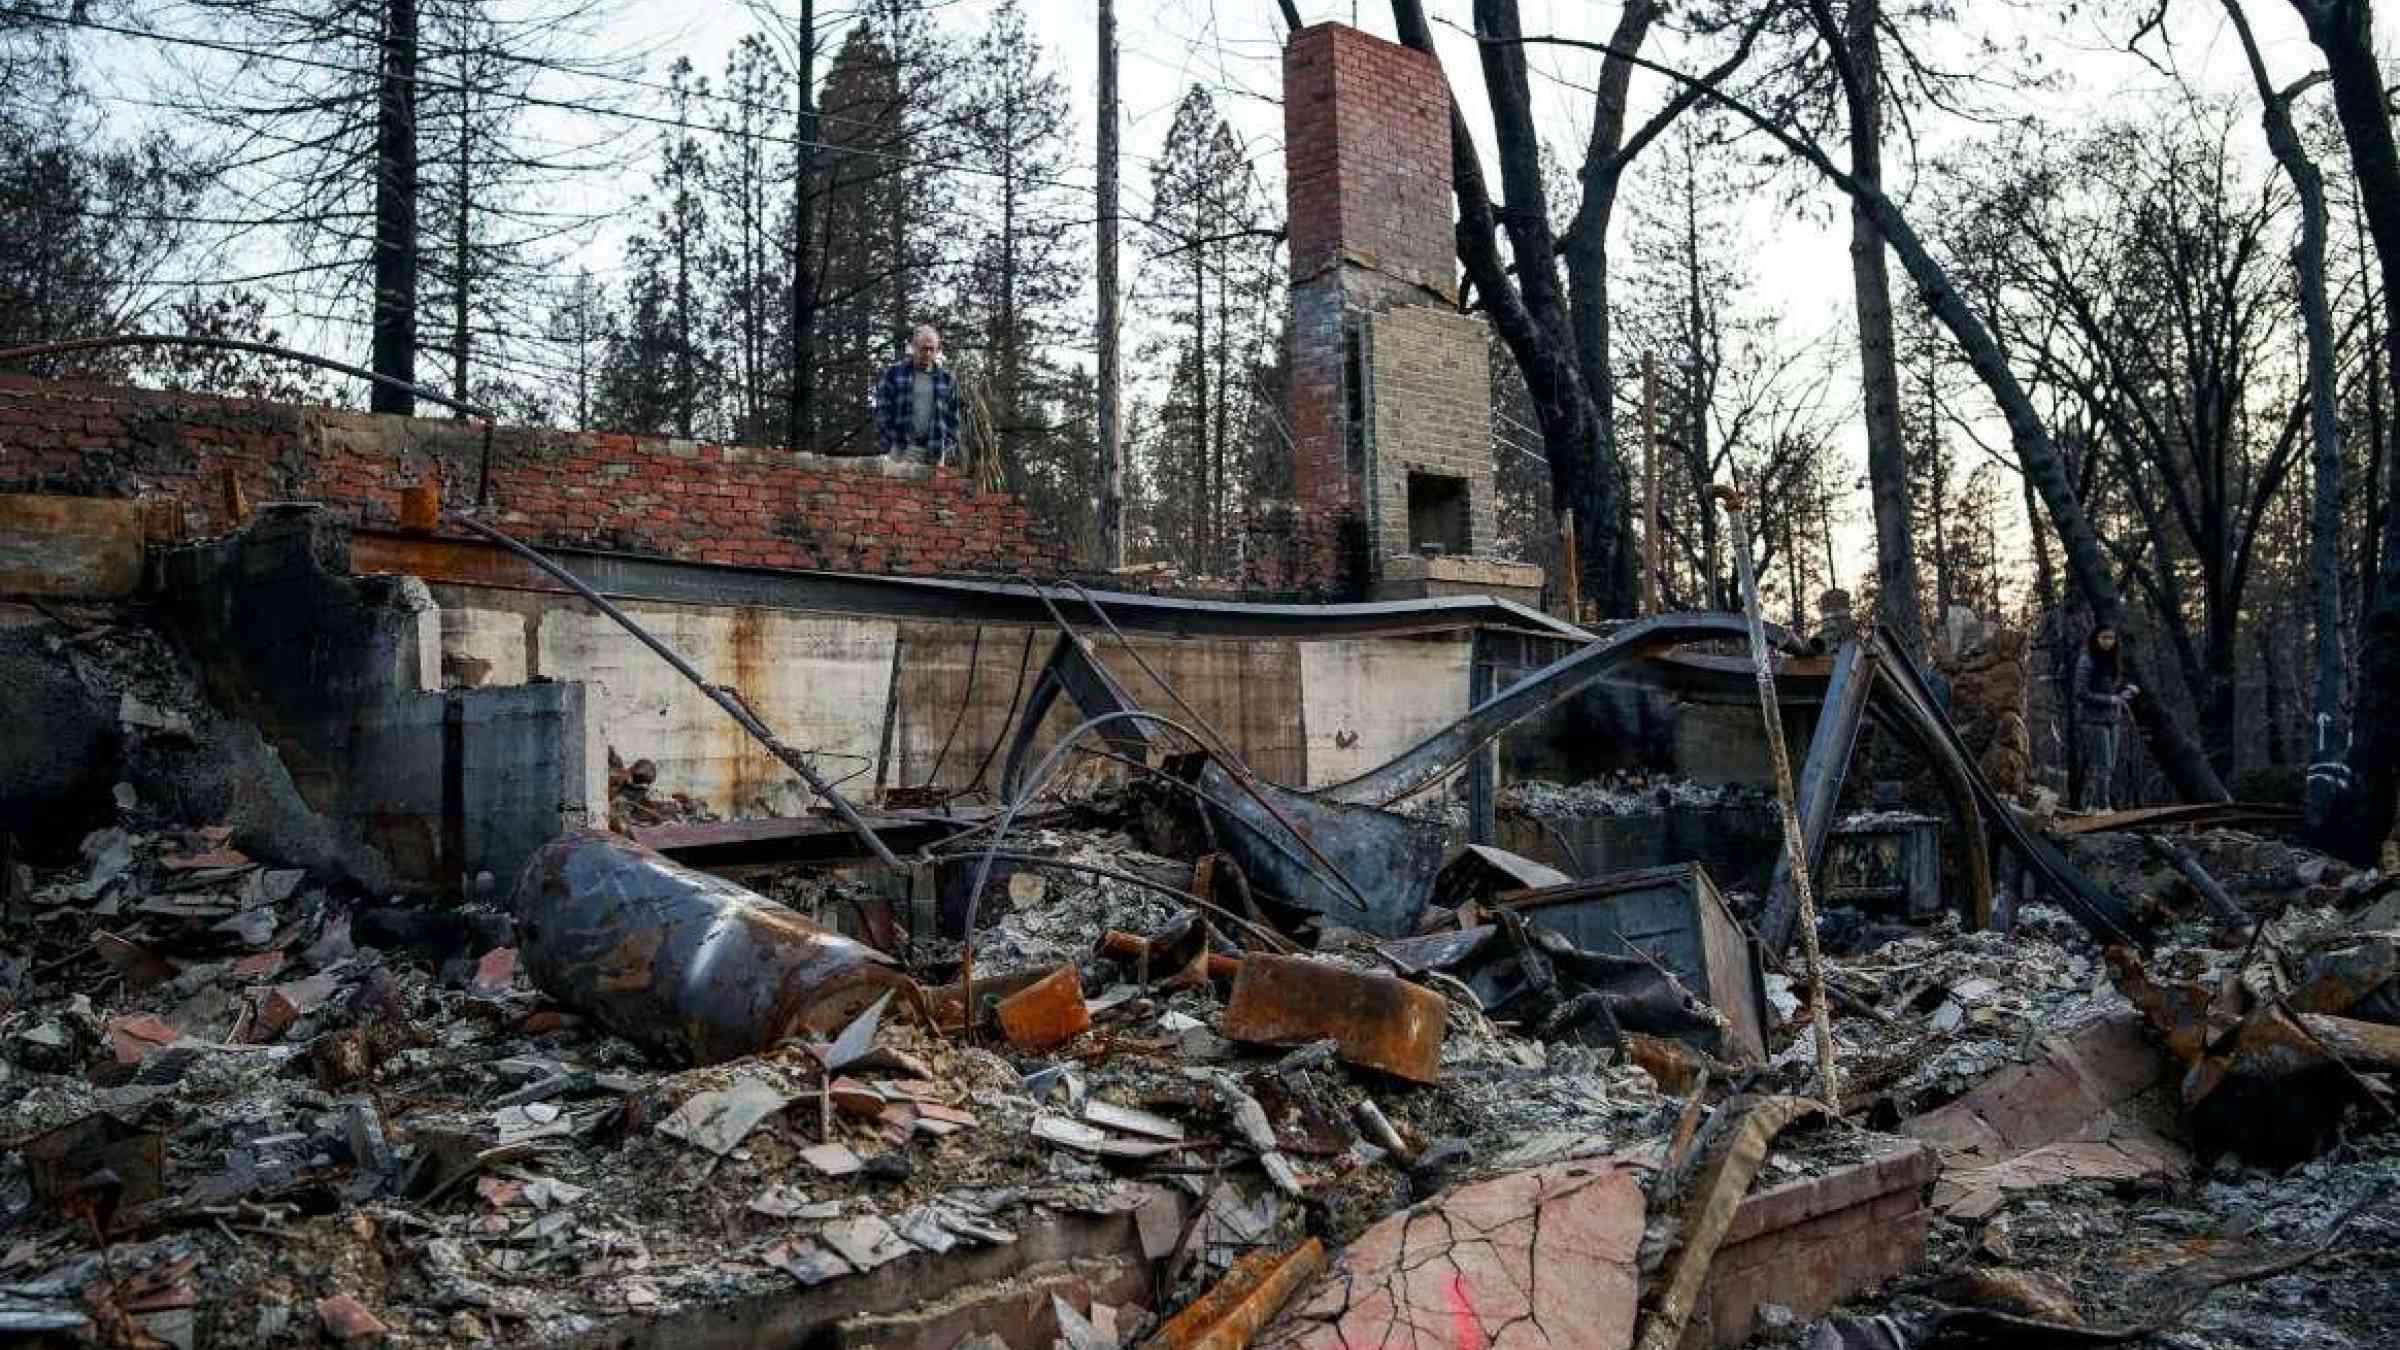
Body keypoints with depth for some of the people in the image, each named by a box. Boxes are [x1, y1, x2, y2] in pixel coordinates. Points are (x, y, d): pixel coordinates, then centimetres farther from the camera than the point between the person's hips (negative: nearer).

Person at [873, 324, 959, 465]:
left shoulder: (946, 379, 14)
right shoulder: (893, 373, 7)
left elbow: (952, 417, 17)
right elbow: (882, 410, 4)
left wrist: (949, 445, 5)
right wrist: (888, 444, -5)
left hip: (935, 453, 2)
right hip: (902, 449, -2)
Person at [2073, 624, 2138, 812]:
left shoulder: (2113, 660, 9)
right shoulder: (2087, 662, -14)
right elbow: (2081, 694, -16)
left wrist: (2128, 689, -1)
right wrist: (2110, 700, -17)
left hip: (2111, 718, 8)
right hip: (2094, 719, -8)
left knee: (2110, 763, 11)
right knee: (2102, 764, -9)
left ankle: (2086, 804, 18)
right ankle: (2102, 806, -4)